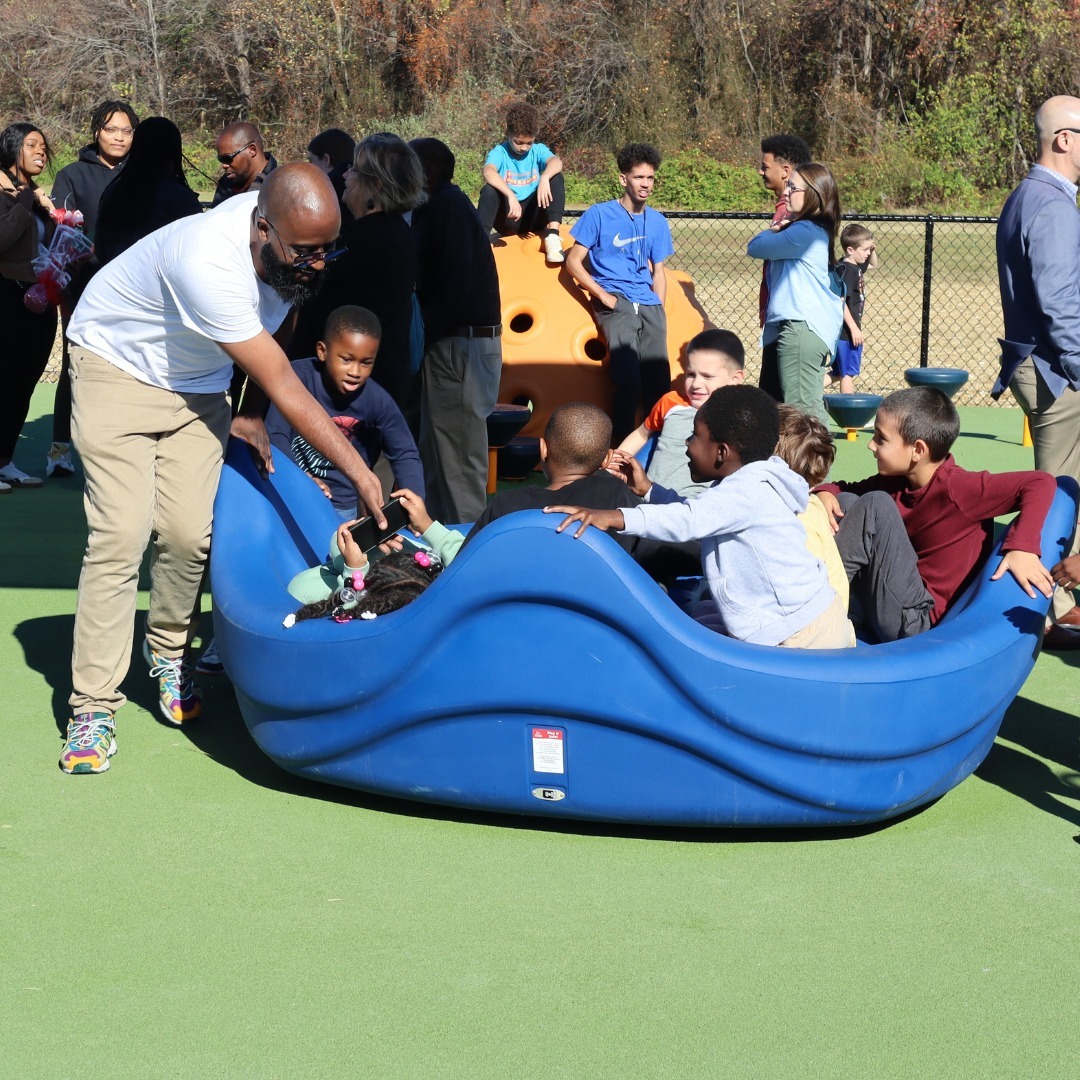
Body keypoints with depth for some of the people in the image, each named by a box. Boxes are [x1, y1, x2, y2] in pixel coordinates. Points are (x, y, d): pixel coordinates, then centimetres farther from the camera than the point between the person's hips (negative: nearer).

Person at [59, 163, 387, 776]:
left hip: (199, 382, 6)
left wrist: (246, 417, 2)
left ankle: (169, 652, 20)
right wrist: (360, 473, -33)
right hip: (118, 366, -6)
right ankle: (93, 707, -9)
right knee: (121, 534, -16)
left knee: (189, 534, -7)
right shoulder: (208, 264, -38)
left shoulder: (296, 246, -16)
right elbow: (283, 387, -34)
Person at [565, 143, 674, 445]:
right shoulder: (599, 214, 2)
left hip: (649, 305, 5)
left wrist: (659, 312, 6)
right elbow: (573, 262, 1)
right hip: (616, 303, -4)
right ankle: (622, 447, -11)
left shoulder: (657, 222, 16)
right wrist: (604, 296, -8)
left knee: (659, 382, -5)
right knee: (628, 380, -19)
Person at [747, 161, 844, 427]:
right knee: (809, 404, 12)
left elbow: (754, 248, -6)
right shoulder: (814, 230, 18)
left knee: (801, 406, -11)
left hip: (802, 328, -11)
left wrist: (771, 232, 11)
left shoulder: (804, 232, -15)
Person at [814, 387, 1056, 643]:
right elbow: (845, 490, 17)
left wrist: (1022, 548, -32)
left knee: (875, 505, -19)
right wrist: (825, 492, -6)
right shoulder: (894, 482, 3)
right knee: (845, 502, 2)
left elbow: (1041, 483, -22)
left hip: (915, 624, -8)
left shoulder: (956, 487, -18)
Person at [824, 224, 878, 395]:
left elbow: (873, 265, 31)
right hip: (847, 331, -9)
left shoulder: (856, 266, 9)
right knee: (848, 373, 2)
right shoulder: (846, 271, -19)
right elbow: (840, 302, -24)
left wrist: (873, 250, 8)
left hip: (849, 330, 9)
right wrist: (854, 328, -24)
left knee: (839, 372, 17)